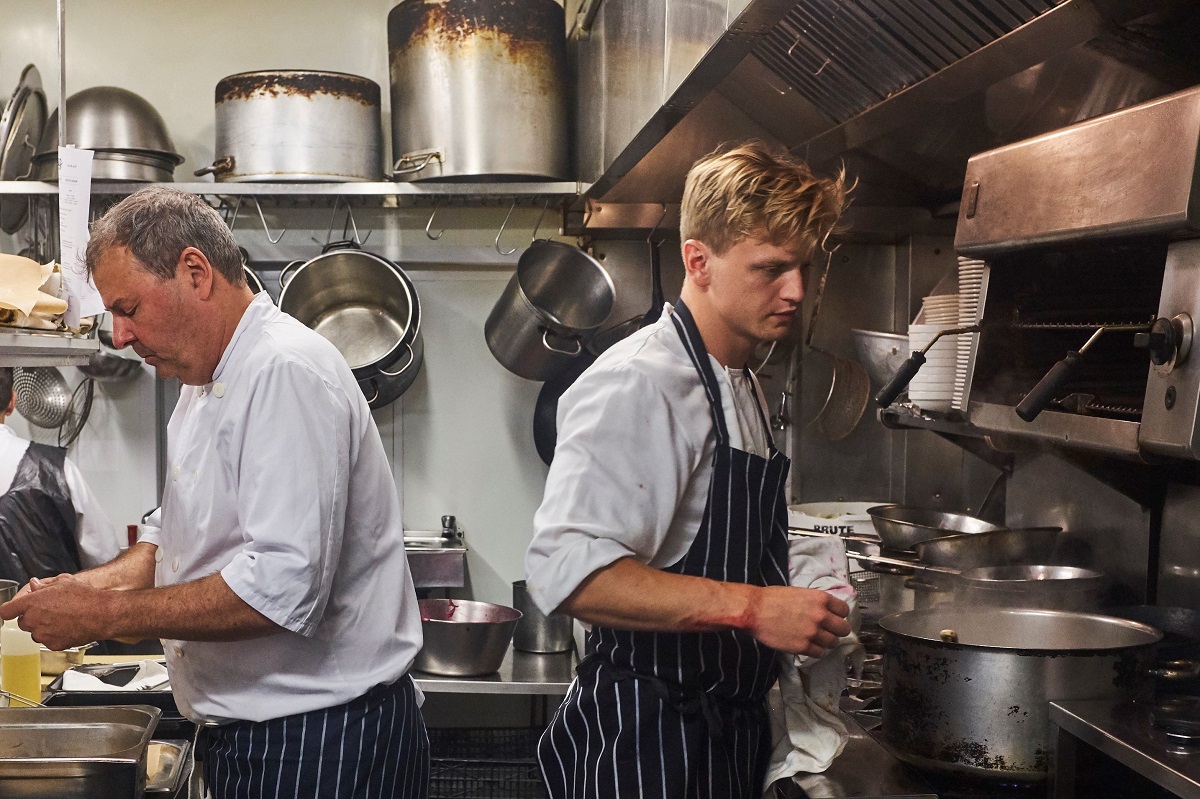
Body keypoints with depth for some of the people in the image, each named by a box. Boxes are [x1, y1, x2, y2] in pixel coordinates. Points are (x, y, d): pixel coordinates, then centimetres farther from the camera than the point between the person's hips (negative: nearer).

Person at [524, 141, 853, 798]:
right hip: (643, 743, -9)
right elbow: (568, 571, -31)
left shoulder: (739, 386, 15)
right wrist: (751, 607, -32)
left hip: (728, 736, 9)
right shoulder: (637, 385, -18)